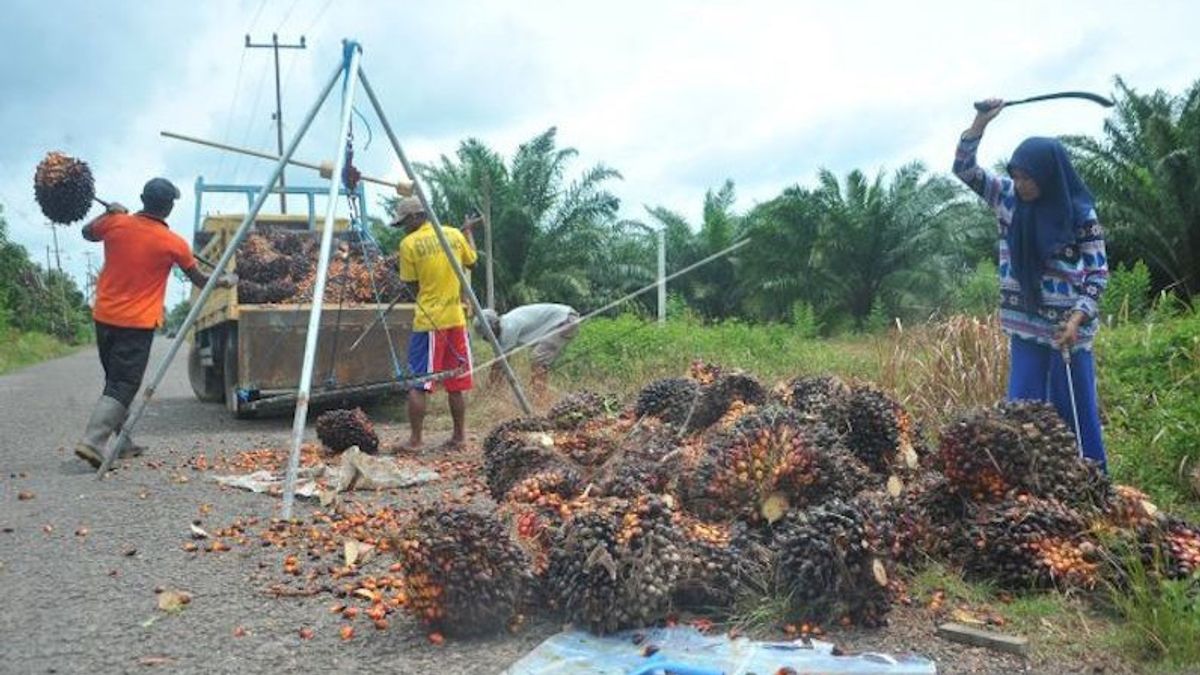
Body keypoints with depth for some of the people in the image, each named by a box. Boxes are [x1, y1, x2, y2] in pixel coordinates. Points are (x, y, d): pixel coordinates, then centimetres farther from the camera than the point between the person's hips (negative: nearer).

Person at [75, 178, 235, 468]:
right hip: (137, 323, -5)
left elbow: (87, 233, 23)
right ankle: (92, 441, -15)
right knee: (123, 386, -2)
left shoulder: (116, 224, -1)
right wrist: (225, 280, 26)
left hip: (104, 316, 5)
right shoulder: (173, 243, -9)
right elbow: (199, 280, 8)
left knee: (115, 380, 18)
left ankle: (123, 443, 24)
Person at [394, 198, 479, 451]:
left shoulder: (409, 244, -8)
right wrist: (467, 231, 32)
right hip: (456, 319, 5)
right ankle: (459, 436, 18)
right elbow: (472, 261, 20)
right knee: (456, 384, 12)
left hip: (428, 321, -5)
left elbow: (409, 283, -2)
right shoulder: (454, 234, 5)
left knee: (418, 384, 1)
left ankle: (415, 439, 1)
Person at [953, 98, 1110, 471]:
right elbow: (964, 168, 1)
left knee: (1074, 411, 4)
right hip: (1026, 327, 4)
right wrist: (982, 121, -11)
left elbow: (1098, 273, -6)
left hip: (1068, 329, -3)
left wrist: (1077, 319, -16)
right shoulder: (1008, 197, 2)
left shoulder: (1081, 214, -9)